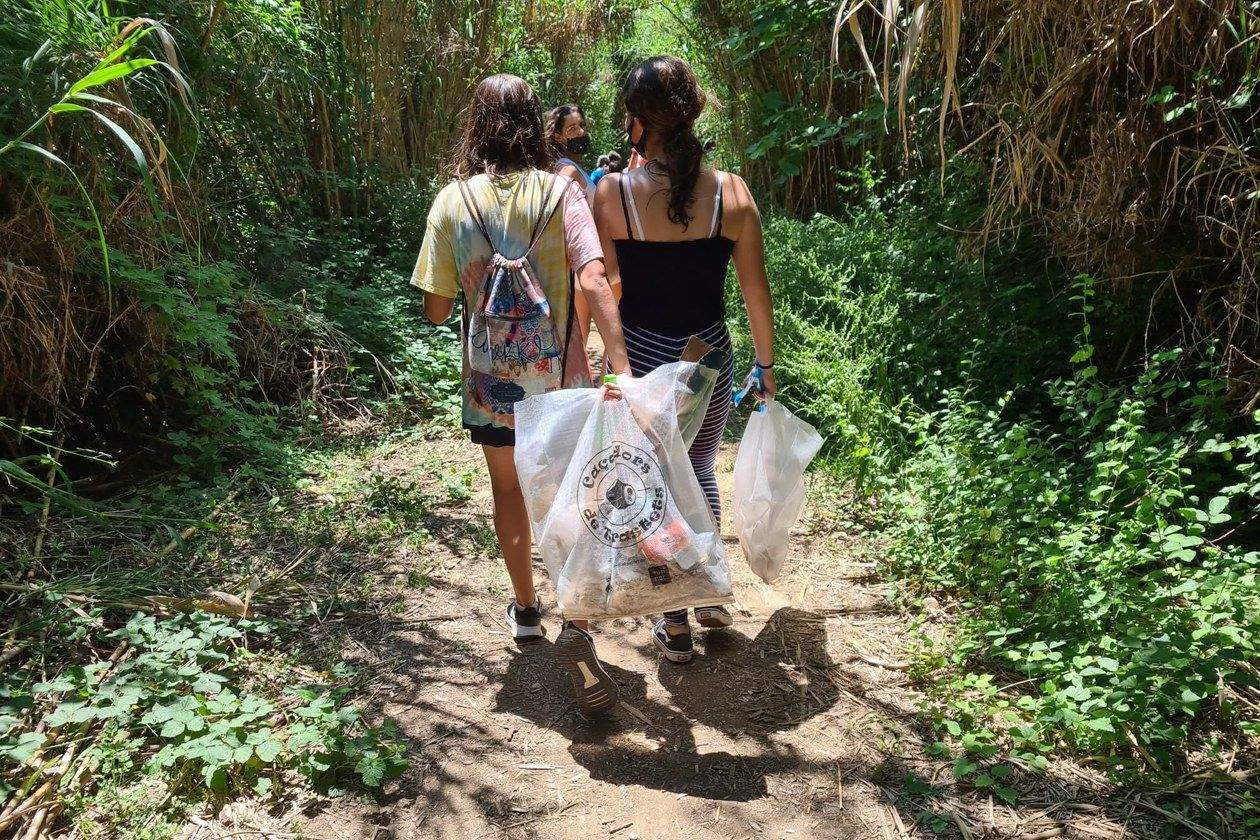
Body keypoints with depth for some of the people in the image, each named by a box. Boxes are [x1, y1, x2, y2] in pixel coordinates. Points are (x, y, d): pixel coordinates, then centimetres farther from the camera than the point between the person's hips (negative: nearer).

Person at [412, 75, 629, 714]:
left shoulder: (452, 201, -5)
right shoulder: (559, 191, -7)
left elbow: (436, 308, -3)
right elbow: (593, 281, -21)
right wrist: (620, 364, -27)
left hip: (490, 384, 1)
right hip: (559, 379, -1)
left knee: (508, 491, 21)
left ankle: (525, 609, 37)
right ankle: (575, 626, -2)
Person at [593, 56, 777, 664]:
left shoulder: (613, 192, -14)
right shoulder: (731, 192, -7)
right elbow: (756, 291, -1)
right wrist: (765, 365, 11)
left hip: (641, 362, -2)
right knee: (701, 473, 25)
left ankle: (674, 624, 26)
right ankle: (710, 593, 40)